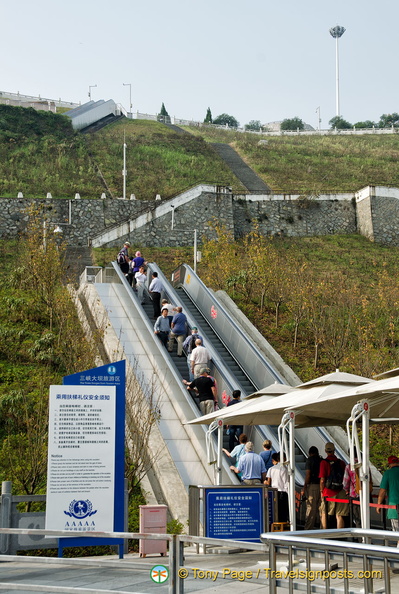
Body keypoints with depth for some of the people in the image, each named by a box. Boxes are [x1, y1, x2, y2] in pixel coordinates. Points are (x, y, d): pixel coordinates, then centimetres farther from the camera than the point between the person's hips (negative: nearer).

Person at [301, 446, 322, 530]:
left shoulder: (310, 460, -4)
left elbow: (308, 475, -10)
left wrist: (304, 488, -7)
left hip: (312, 486, -5)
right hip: (321, 486, 5)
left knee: (310, 508, -4)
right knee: (320, 508, 9)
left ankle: (308, 528, -4)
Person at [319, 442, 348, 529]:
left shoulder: (324, 462, -8)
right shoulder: (341, 463, 4)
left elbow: (322, 480, -10)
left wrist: (321, 491, 3)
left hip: (328, 492, -3)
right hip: (340, 492, 3)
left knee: (324, 513, 14)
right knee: (339, 515, 4)